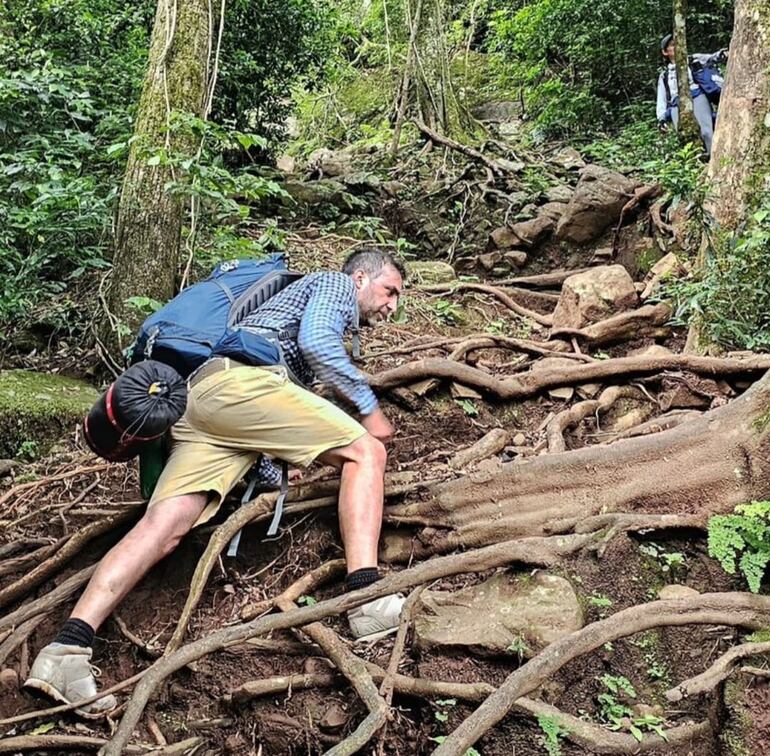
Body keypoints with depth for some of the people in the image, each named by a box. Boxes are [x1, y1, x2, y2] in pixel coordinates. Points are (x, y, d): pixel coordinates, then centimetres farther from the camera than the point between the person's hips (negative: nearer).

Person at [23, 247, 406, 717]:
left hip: (195, 397, 8)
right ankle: (367, 599, -22)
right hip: (237, 379, -8)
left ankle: (68, 648, -24)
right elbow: (315, 340, -5)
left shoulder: (305, 295, 42)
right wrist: (369, 406, 0)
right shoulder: (336, 282, 17)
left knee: (164, 526, -10)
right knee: (365, 451, -7)